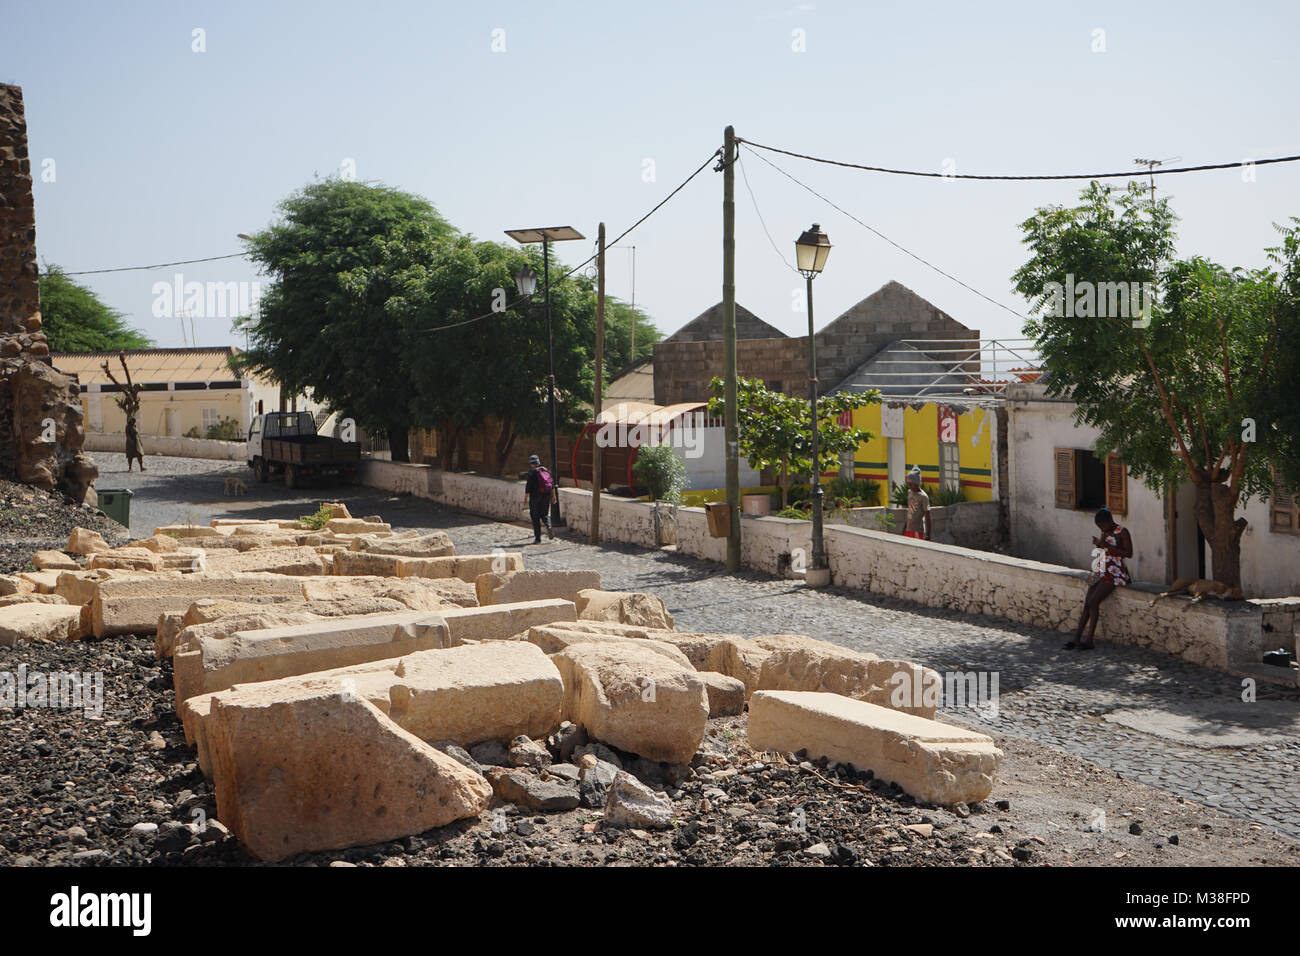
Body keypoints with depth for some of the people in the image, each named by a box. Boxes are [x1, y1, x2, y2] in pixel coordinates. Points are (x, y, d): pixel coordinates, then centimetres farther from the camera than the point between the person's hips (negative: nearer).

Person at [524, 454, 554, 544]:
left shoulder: (532, 472, -9)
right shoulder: (546, 470, 8)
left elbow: (528, 486, -12)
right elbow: (552, 484, 8)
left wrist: (525, 498, -5)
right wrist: (553, 495, 14)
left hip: (535, 496, -5)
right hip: (546, 496, 5)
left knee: (535, 517, 4)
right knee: (544, 514, 18)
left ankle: (537, 538, 4)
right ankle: (549, 527, -12)